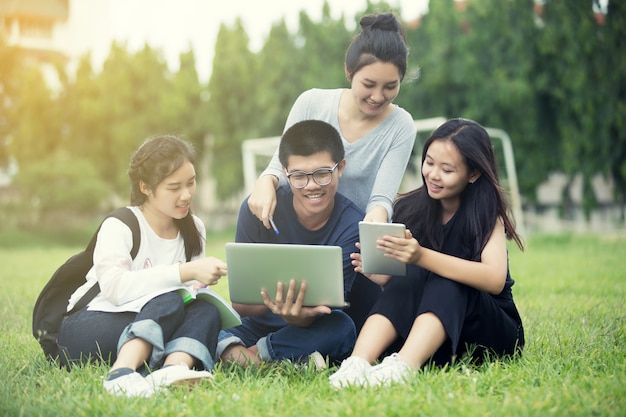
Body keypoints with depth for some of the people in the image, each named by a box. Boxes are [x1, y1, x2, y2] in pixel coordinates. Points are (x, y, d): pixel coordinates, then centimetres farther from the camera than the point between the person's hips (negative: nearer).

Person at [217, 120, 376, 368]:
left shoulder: (351, 227, -14)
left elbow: (318, 314, -18)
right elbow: (240, 304, -13)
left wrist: (297, 315, -42)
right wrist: (269, 300, -37)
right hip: (256, 327, 0)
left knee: (341, 327, -34)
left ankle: (245, 357, -23)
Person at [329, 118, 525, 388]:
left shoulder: (487, 213, -8)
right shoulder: (410, 209, 0)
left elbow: (495, 280, -27)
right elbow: (394, 280, -2)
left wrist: (422, 257, -38)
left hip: (492, 329, -2)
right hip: (421, 326, 2)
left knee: (445, 284, -30)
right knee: (407, 279, -26)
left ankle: (404, 366, -53)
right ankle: (357, 364, -47)